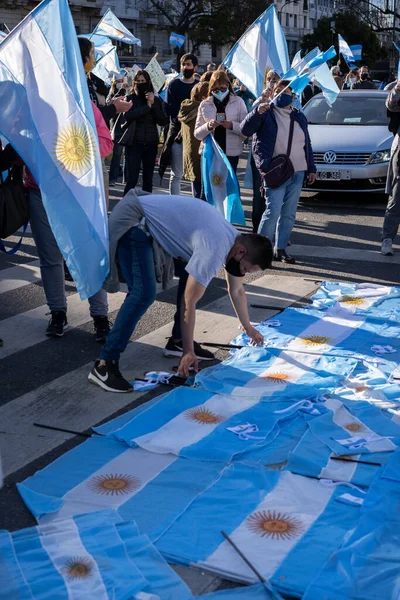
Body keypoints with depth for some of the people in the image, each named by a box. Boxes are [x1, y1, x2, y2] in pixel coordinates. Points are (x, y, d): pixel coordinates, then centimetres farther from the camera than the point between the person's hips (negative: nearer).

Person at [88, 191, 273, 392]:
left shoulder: (235, 239, 3)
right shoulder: (214, 250, -26)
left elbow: (237, 290, 19)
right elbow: (189, 303, -21)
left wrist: (248, 328, 28)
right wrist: (188, 352, -14)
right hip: (132, 221, -10)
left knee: (192, 279, 6)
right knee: (144, 294, -23)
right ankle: (104, 365, -23)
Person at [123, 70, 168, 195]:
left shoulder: (157, 100, 7)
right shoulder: (130, 98, 1)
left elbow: (163, 121, -2)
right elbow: (128, 116, -17)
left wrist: (153, 104, -10)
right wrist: (147, 106, -14)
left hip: (151, 143, 3)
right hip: (134, 142, -3)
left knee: (148, 179, 8)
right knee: (131, 178, -9)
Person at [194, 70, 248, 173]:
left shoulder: (238, 102, 2)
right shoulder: (204, 104, 6)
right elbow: (197, 134, 4)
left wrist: (232, 126, -20)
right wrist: (208, 126, -15)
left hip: (231, 154, -1)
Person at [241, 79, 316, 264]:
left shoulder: (299, 117, 17)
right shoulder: (266, 113, 1)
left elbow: (307, 144, 22)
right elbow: (245, 129, -13)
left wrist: (311, 168, 17)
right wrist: (257, 112, -29)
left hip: (297, 173, 6)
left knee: (289, 214, 7)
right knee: (273, 212, -13)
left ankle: (281, 249, 16)